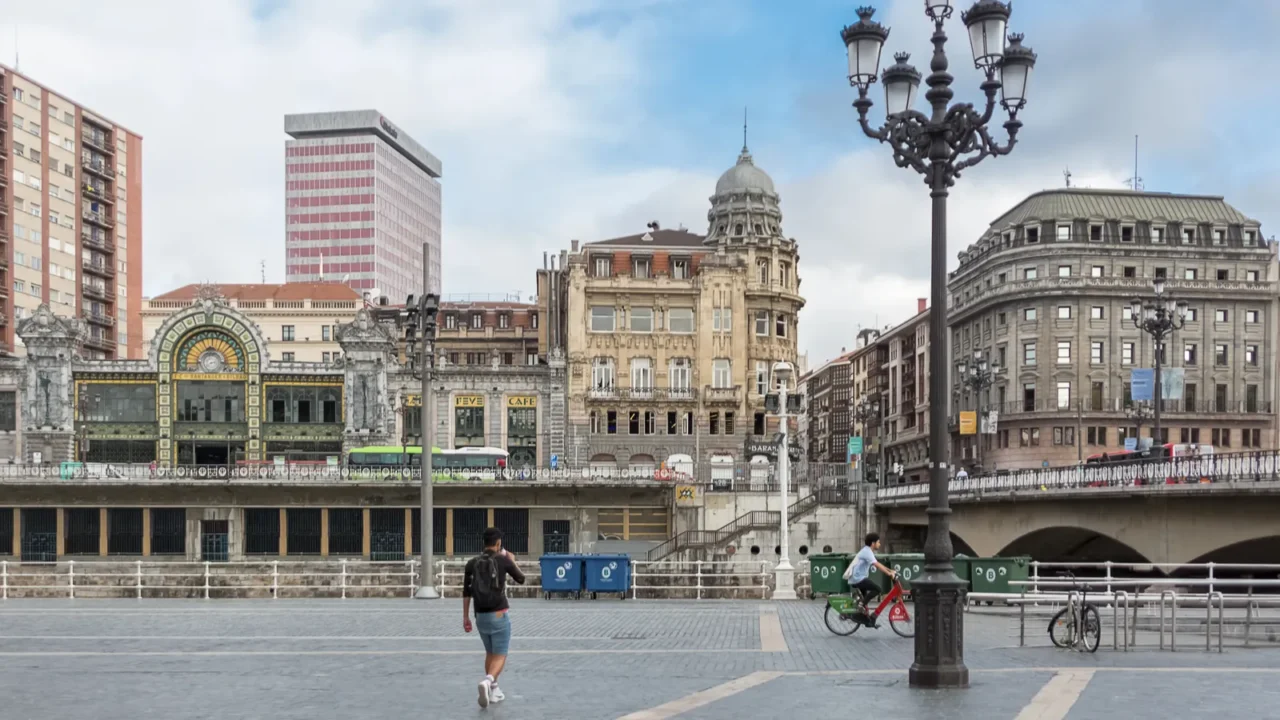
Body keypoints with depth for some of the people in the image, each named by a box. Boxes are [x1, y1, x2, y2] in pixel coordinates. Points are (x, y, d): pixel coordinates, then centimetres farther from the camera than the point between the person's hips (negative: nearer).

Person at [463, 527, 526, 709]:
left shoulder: (472, 563, 3)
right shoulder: (503, 560, -6)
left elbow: (466, 592, 2)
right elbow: (521, 579, 10)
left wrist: (466, 617, 8)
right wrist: (512, 561, 25)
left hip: (480, 616, 4)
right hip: (499, 616, -4)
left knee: (490, 653, 22)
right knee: (500, 656, -2)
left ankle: (493, 690, 26)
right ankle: (487, 682, -29)